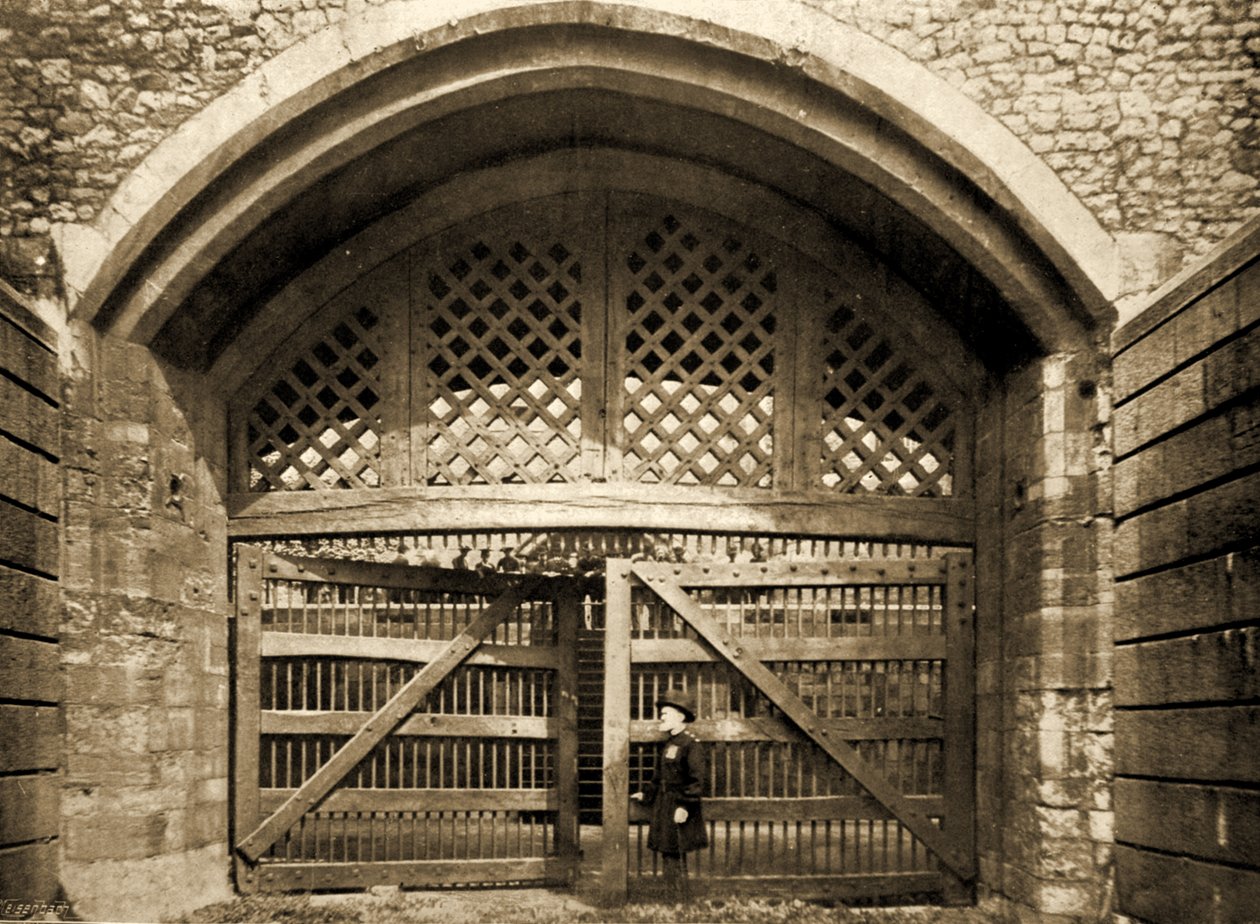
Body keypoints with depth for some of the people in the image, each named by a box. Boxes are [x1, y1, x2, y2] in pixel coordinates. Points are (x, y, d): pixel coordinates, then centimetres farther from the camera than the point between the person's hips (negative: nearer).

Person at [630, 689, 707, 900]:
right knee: (667, 855, 11)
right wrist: (646, 794, 19)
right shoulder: (668, 744, 14)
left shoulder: (691, 745, -13)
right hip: (663, 807, 9)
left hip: (678, 810, -9)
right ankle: (672, 899, 18)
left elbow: (697, 780, -18)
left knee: (676, 857, -4)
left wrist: (685, 806, -22)